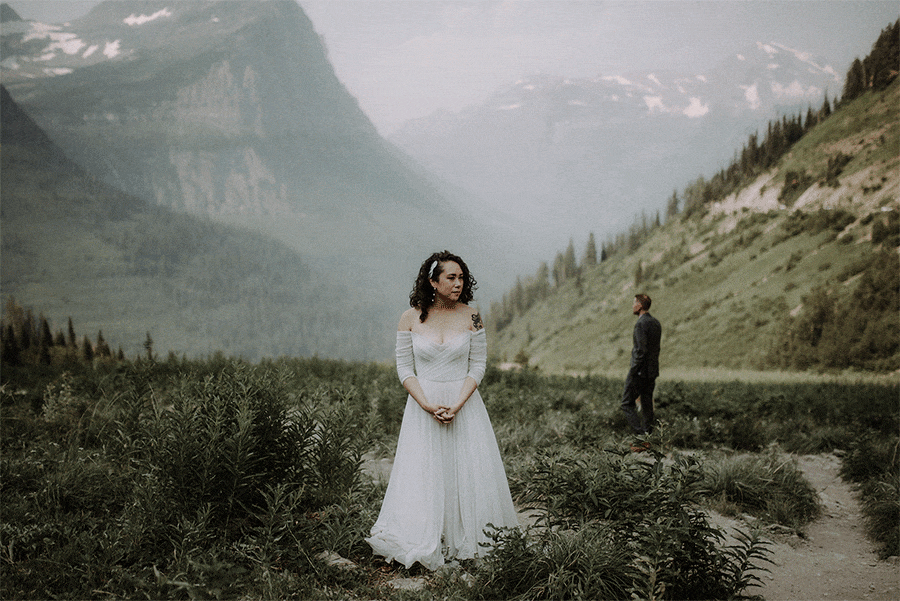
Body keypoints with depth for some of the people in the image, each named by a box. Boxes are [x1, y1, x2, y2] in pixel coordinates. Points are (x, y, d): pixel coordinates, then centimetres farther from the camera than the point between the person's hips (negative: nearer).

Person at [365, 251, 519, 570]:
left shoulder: (471, 317, -2)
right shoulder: (410, 319, -3)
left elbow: (478, 365, -1)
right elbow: (404, 367, -1)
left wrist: (458, 404, -14)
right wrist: (428, 405, -14)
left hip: (465, 403, 0)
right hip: (422, 404, 0)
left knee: (467, 470, 1)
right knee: (422, 473, 1)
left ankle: (469, 542, 13)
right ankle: (421, 544, 11)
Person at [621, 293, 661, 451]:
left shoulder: (641, 324, -17)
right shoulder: (656, 323, 12)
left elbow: (641, 351, -22)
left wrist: (632, 372, -17)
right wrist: (653, 370, 19)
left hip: (640, 371, -9)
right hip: (652, 371, 9)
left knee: (627, 404, -1)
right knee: (647, 405, 13)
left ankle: (642, 438, -9)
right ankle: (647, 439, 17)